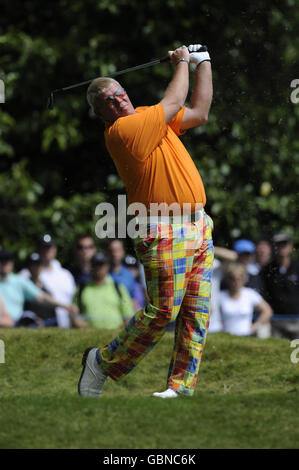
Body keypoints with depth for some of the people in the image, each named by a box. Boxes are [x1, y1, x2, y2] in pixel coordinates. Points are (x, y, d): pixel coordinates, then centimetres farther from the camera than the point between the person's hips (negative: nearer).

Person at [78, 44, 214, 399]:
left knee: (197, 313, 4)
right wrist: (182, 62, 7)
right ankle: (102, 363, 7)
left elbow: (199, 112, 24)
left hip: (198, 228, 9)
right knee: (163, 311, -9)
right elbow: (175, 102, -9)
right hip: (165, 233, -9)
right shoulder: (121, 130, -12)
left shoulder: (148, 119, 16)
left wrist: (203, 64, 21)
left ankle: (181, 385, 7)